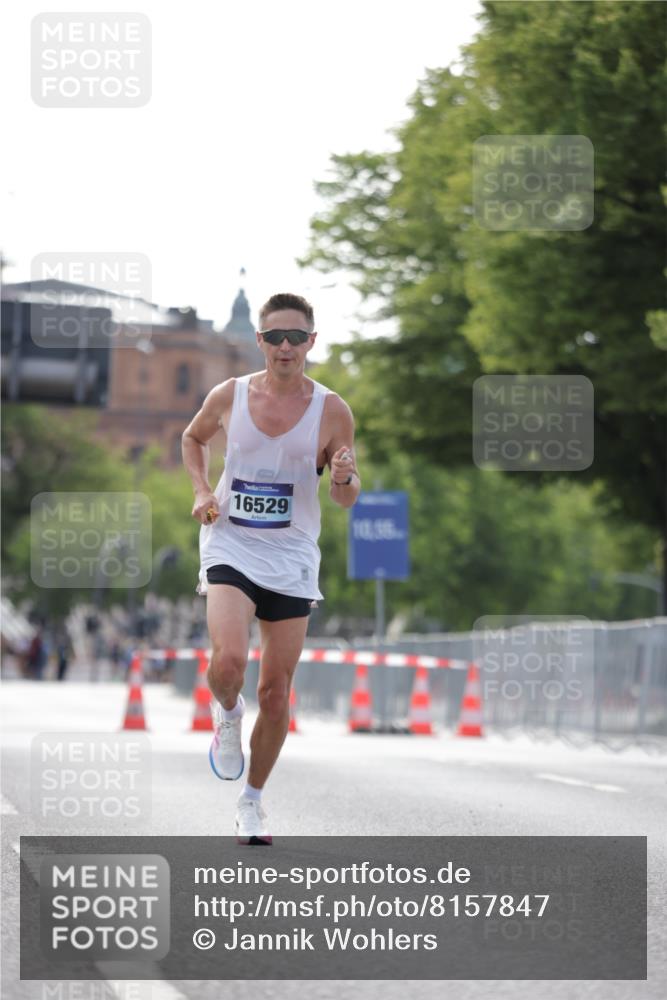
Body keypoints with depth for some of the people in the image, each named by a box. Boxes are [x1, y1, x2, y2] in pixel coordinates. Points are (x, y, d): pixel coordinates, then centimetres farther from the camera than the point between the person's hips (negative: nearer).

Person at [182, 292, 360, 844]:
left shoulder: (331, 411, -4)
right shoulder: (229, 396, -3)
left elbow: (348, 497, 4)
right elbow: (193, 437, 19)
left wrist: (344, 478, -20)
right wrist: (201, 490, 2)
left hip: (291, 556, 1)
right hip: (230, 546, -1)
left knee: (277, 690, 4)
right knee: (228, 660, -26)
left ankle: (253, 800, 22)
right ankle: (227, 713, 9)